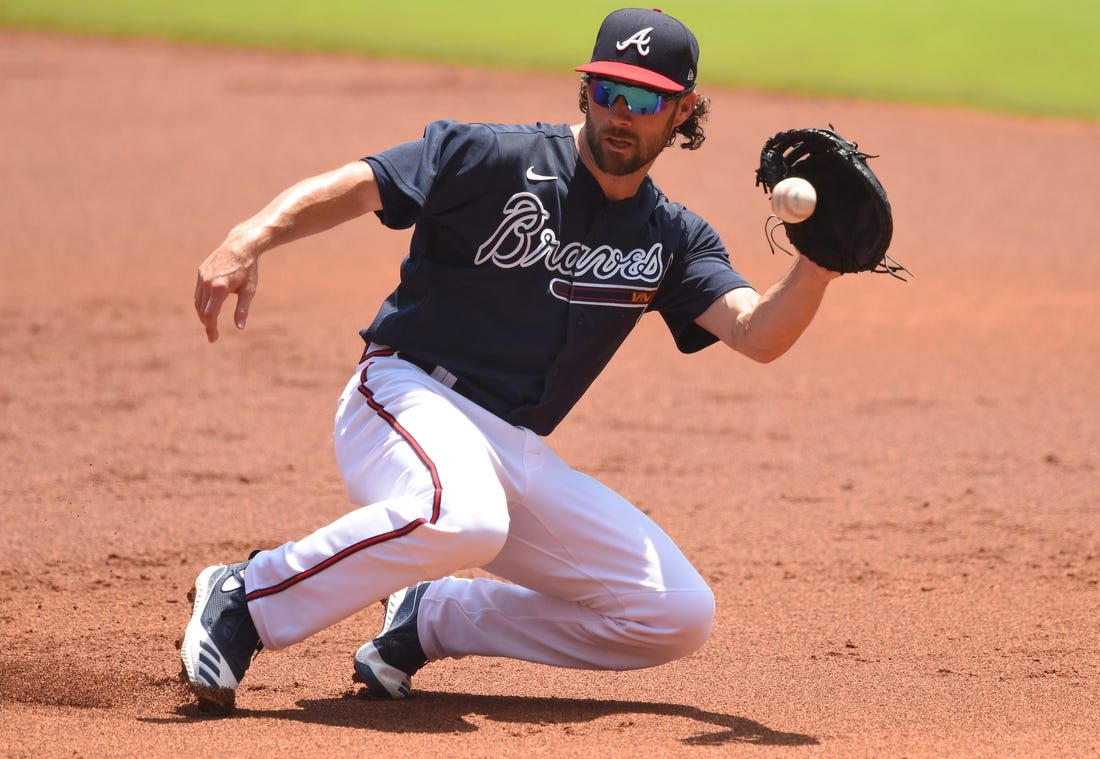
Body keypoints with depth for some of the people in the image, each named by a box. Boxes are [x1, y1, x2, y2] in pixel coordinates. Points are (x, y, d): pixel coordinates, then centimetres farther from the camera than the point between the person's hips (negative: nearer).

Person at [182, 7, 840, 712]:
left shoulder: (672, 240, 10)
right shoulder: (497, 159, -5)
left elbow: (759, 335, -5)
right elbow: (352, 186, -14)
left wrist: (817, 265, -25)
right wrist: (249, 241, -32)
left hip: (520, 454, 6)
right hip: (407, 397, -6)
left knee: (681, 615, -3)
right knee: (461, 515, -41)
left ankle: (430, 618, 7)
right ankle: (246, 597, -21)